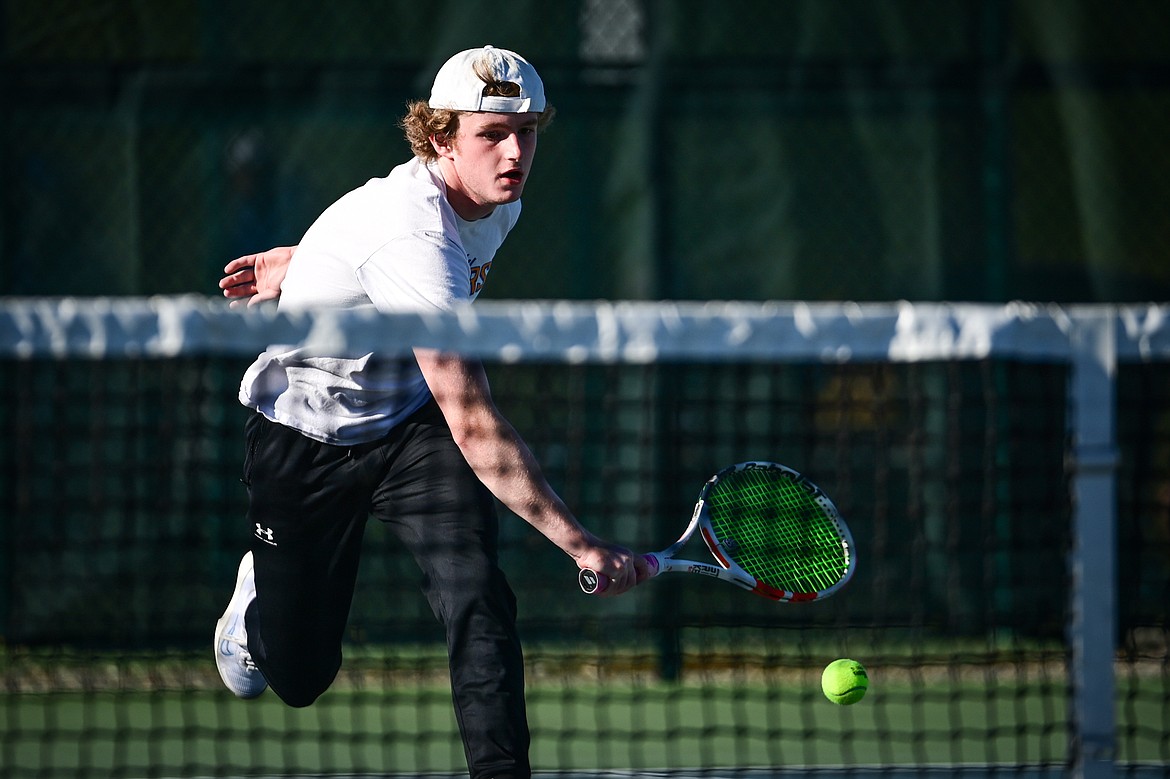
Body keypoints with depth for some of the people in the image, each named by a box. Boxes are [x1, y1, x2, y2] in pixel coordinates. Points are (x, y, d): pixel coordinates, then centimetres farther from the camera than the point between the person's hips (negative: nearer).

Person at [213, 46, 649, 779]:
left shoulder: (499, 207, -10)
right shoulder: (415, 242, -37)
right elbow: (474, 427, -41)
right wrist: (580, 544, -45)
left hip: (410, 423, 5)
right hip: (303, 436, -5)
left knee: (478, 595, -23)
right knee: (301, 677, 9)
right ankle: (259, 601, 44)